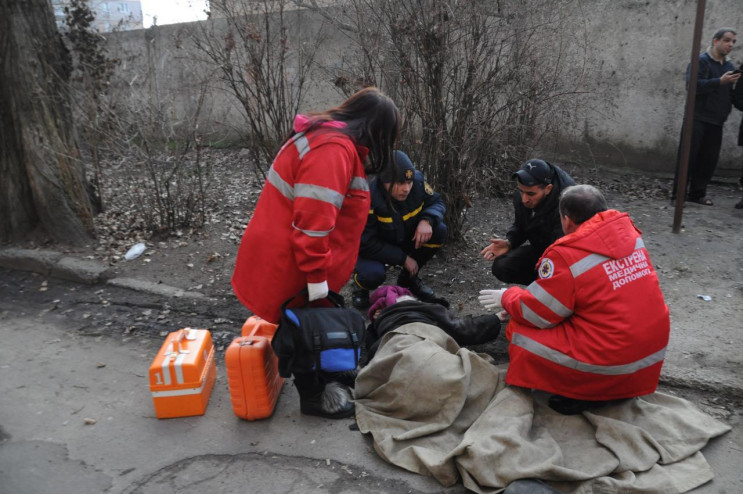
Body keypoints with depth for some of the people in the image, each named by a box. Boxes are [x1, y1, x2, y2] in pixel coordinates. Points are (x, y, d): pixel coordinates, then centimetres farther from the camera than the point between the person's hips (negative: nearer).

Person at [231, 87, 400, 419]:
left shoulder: (328, 138, 11)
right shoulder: (333, 150, -24)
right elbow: (312, 221, -29)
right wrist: (316, 279, -22)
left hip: (287, 255, 10)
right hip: (290, 265, -10)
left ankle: (318, 380, 40)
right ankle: (313, 397, 26)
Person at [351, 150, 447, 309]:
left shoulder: (417, 182, -21)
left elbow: (437, 202, -4)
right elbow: (366, 244, -29)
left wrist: (427, 220, -29)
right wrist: (403, 258, -25)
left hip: (404, 240, 5)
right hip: (372, 249, -5)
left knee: (439, 230, -17)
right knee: (374, 273, -37)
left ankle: (408, 278, 5)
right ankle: (360, 284, 6)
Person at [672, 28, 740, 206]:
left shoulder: (729, 66, 17)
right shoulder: (701, 61, -5)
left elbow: (731, 93, 24)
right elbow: (693, 85, -19)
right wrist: (720, 81, -24)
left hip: (716, 121, 7)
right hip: (698, 119, -7)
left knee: (709, 159, 6)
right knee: (689, 156, -7)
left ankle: (697, 193, 15)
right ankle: (678, 194, -2)